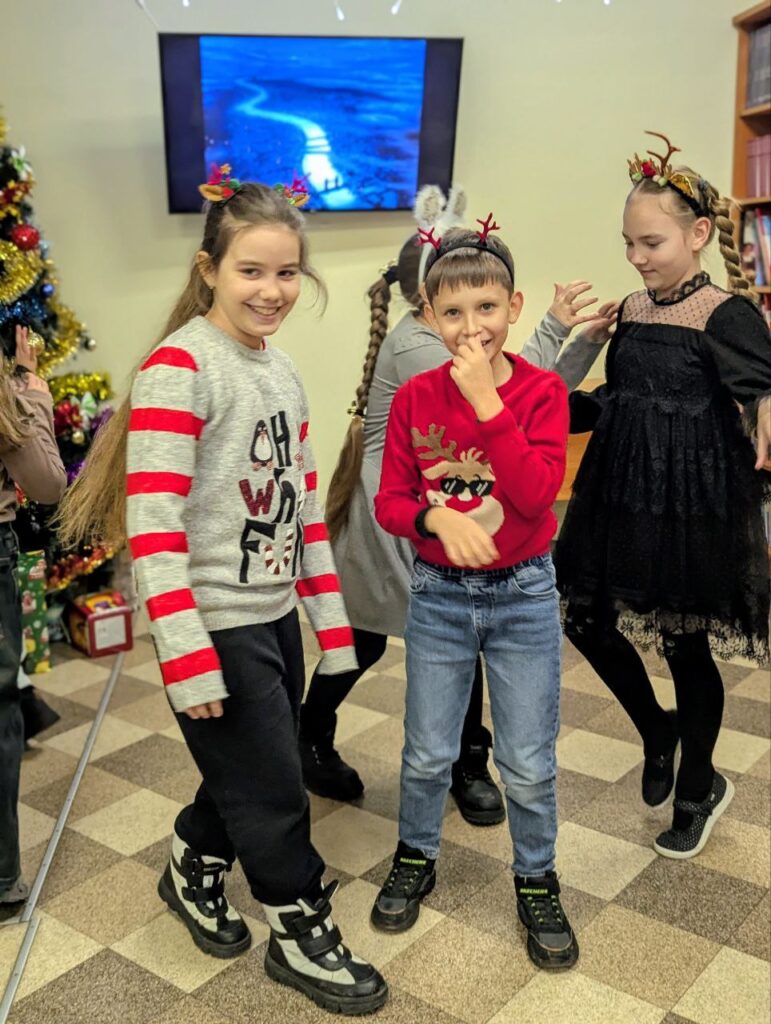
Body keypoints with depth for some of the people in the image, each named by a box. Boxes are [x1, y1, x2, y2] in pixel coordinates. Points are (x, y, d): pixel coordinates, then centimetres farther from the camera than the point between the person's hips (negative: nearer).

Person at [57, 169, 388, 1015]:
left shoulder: (280, 367, 8)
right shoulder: (177, 368, -17)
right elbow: (151, 522, -21)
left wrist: (329, 611, 13)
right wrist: (186, 656, -22)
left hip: (274, 613, 8)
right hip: (217, 625, -7)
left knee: (248, 769, 20)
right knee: (272, 787, 6)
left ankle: (192, 872, 47)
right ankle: (300, 933, 29)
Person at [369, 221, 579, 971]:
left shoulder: (541, 391, -10)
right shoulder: (414, 398, -5)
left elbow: (538, 491, -22)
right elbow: (389, 502, -4)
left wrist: (487, 402, -26)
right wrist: (438, 518, -24)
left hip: (524, 597, -1)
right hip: (438, 597, 1)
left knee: (528, 763, 9)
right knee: (428, 753, 14)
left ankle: (536, 883, 34)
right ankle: (415, 860, 41)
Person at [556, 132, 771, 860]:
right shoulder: (631, 310, 7)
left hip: (696, 505, -6)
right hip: (621, 496, 7)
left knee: (686, 643, 7)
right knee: (586, 617, 9)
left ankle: (698, 790, 32)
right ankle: (658, 734, 38)